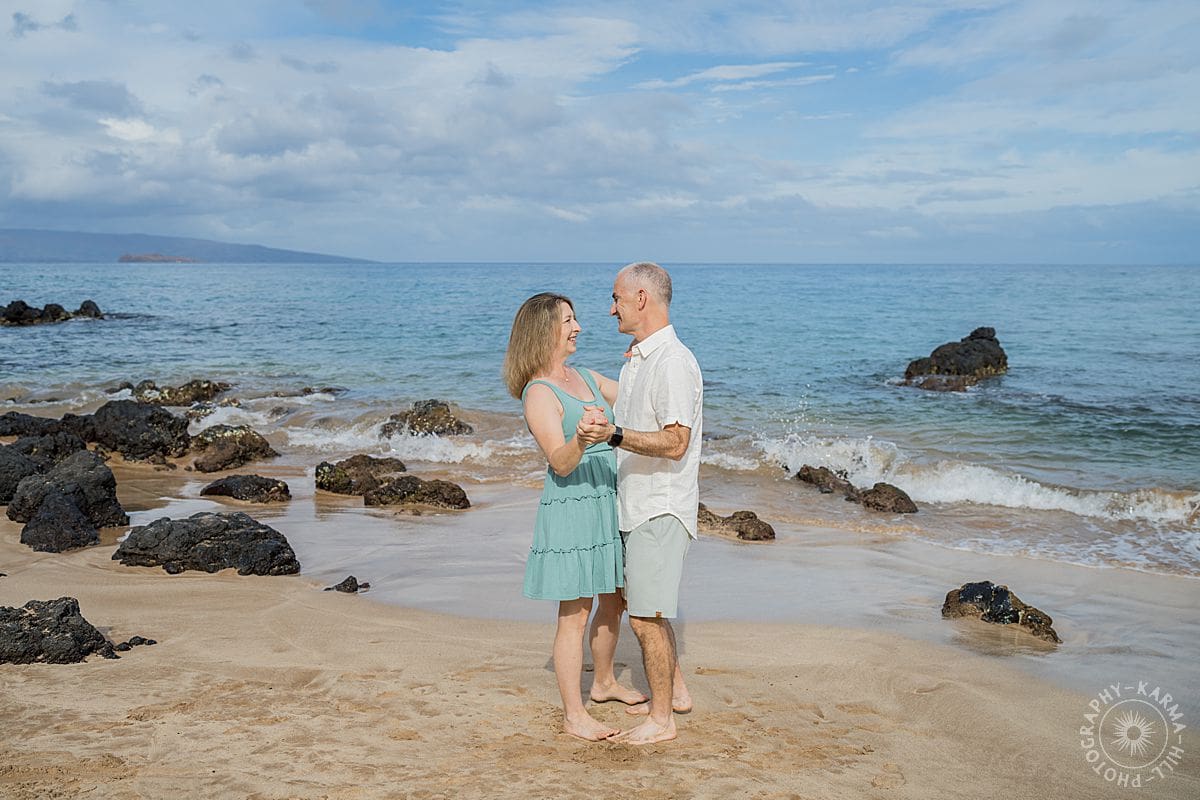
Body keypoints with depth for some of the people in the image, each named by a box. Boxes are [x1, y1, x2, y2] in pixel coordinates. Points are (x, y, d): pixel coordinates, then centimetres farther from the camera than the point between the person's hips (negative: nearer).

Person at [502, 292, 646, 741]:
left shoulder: (585, 378, 12)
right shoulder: (538, 393, -13)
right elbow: (560, 463, -21)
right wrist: (581, 439, -41)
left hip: (607, 504, 9)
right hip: (571, 508, -8)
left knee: (613, 600, 19)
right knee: (575, 614, -1)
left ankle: (604, 683, 39)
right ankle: (573, 716, 10)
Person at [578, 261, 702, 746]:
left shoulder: (673, 362, -19)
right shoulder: (636, 360, 13)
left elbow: (674, 443, -26)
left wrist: (613, 434, -32)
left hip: (660, 508, -10)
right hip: (636, 504, 10)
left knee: (646, 615, -4)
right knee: (641, 604, 19)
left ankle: (661, 720, 10)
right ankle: (675, 692, 34)